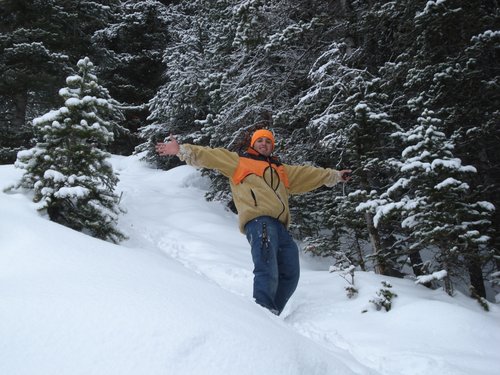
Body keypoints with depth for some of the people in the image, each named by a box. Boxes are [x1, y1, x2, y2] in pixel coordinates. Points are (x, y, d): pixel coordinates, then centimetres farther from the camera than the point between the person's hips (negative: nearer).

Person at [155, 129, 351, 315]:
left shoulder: (282, 170, 33)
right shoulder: (239, 161, 17)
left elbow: (308, 173, 42)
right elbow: (209, 156, 9)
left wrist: (334, 175, 45)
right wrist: (182, 150, -2)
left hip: (280, 227, 7)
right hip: (259, 221, -7)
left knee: (290, 276, 3)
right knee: (267, 273, -21)